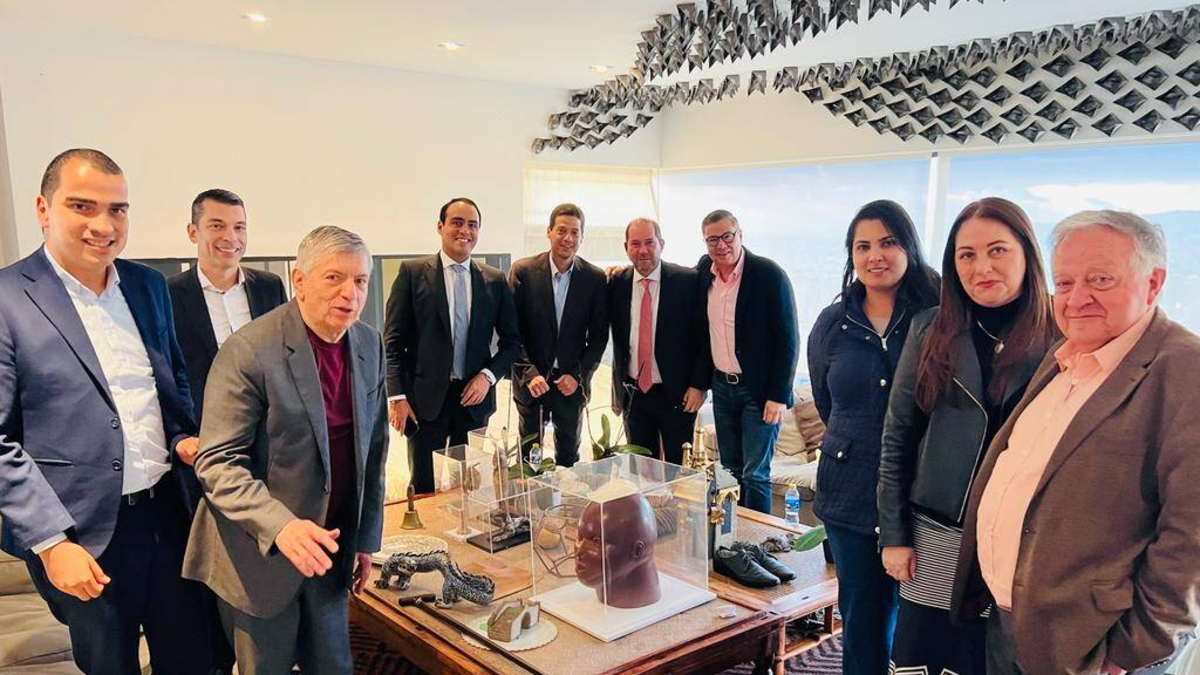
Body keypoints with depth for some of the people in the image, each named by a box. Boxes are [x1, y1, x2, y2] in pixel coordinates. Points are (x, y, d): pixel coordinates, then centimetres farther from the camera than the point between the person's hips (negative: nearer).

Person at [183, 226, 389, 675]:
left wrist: (367, 537, 9)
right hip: (260, 550, -5)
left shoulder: (370, 345, 0)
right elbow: (217, 462, -19)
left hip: (329, 546, 5)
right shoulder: (249, 350, -19)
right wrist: (280, 525, -33)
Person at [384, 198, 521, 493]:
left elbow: (511, 339, 10)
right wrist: (396, 396, -10)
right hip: (426, 397, -2)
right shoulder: (413, 272, -2)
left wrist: (488, 375, -6)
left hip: (474, 395, 3)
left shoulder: (495, 280, 5)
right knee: (424, 488, 6)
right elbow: (393, 340, -3)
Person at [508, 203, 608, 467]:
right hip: (531, 382, -1)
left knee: (569, 456, 13)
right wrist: (529, 374, -15)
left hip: (573, 383, 1)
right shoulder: (523, 271, -6)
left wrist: (578, 375, -8)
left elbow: (599, 335, 2)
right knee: (529, 457, 9)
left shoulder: (594, 278, -2)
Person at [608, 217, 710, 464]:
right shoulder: (616, 282, 2)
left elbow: (704, 335, -6)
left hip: (677, 395, -3)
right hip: (633, 395, 3)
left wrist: (699, 385, -10)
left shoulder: (688, 280, -8)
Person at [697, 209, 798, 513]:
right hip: (722, 387, 6)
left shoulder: (769, 274, -14)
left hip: (759, 390, -5)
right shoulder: (704, 270, 3)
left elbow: (788, 340, -13)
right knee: (730, 471, 13)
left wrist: (779, 396, -15)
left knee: (755, 474, -2)